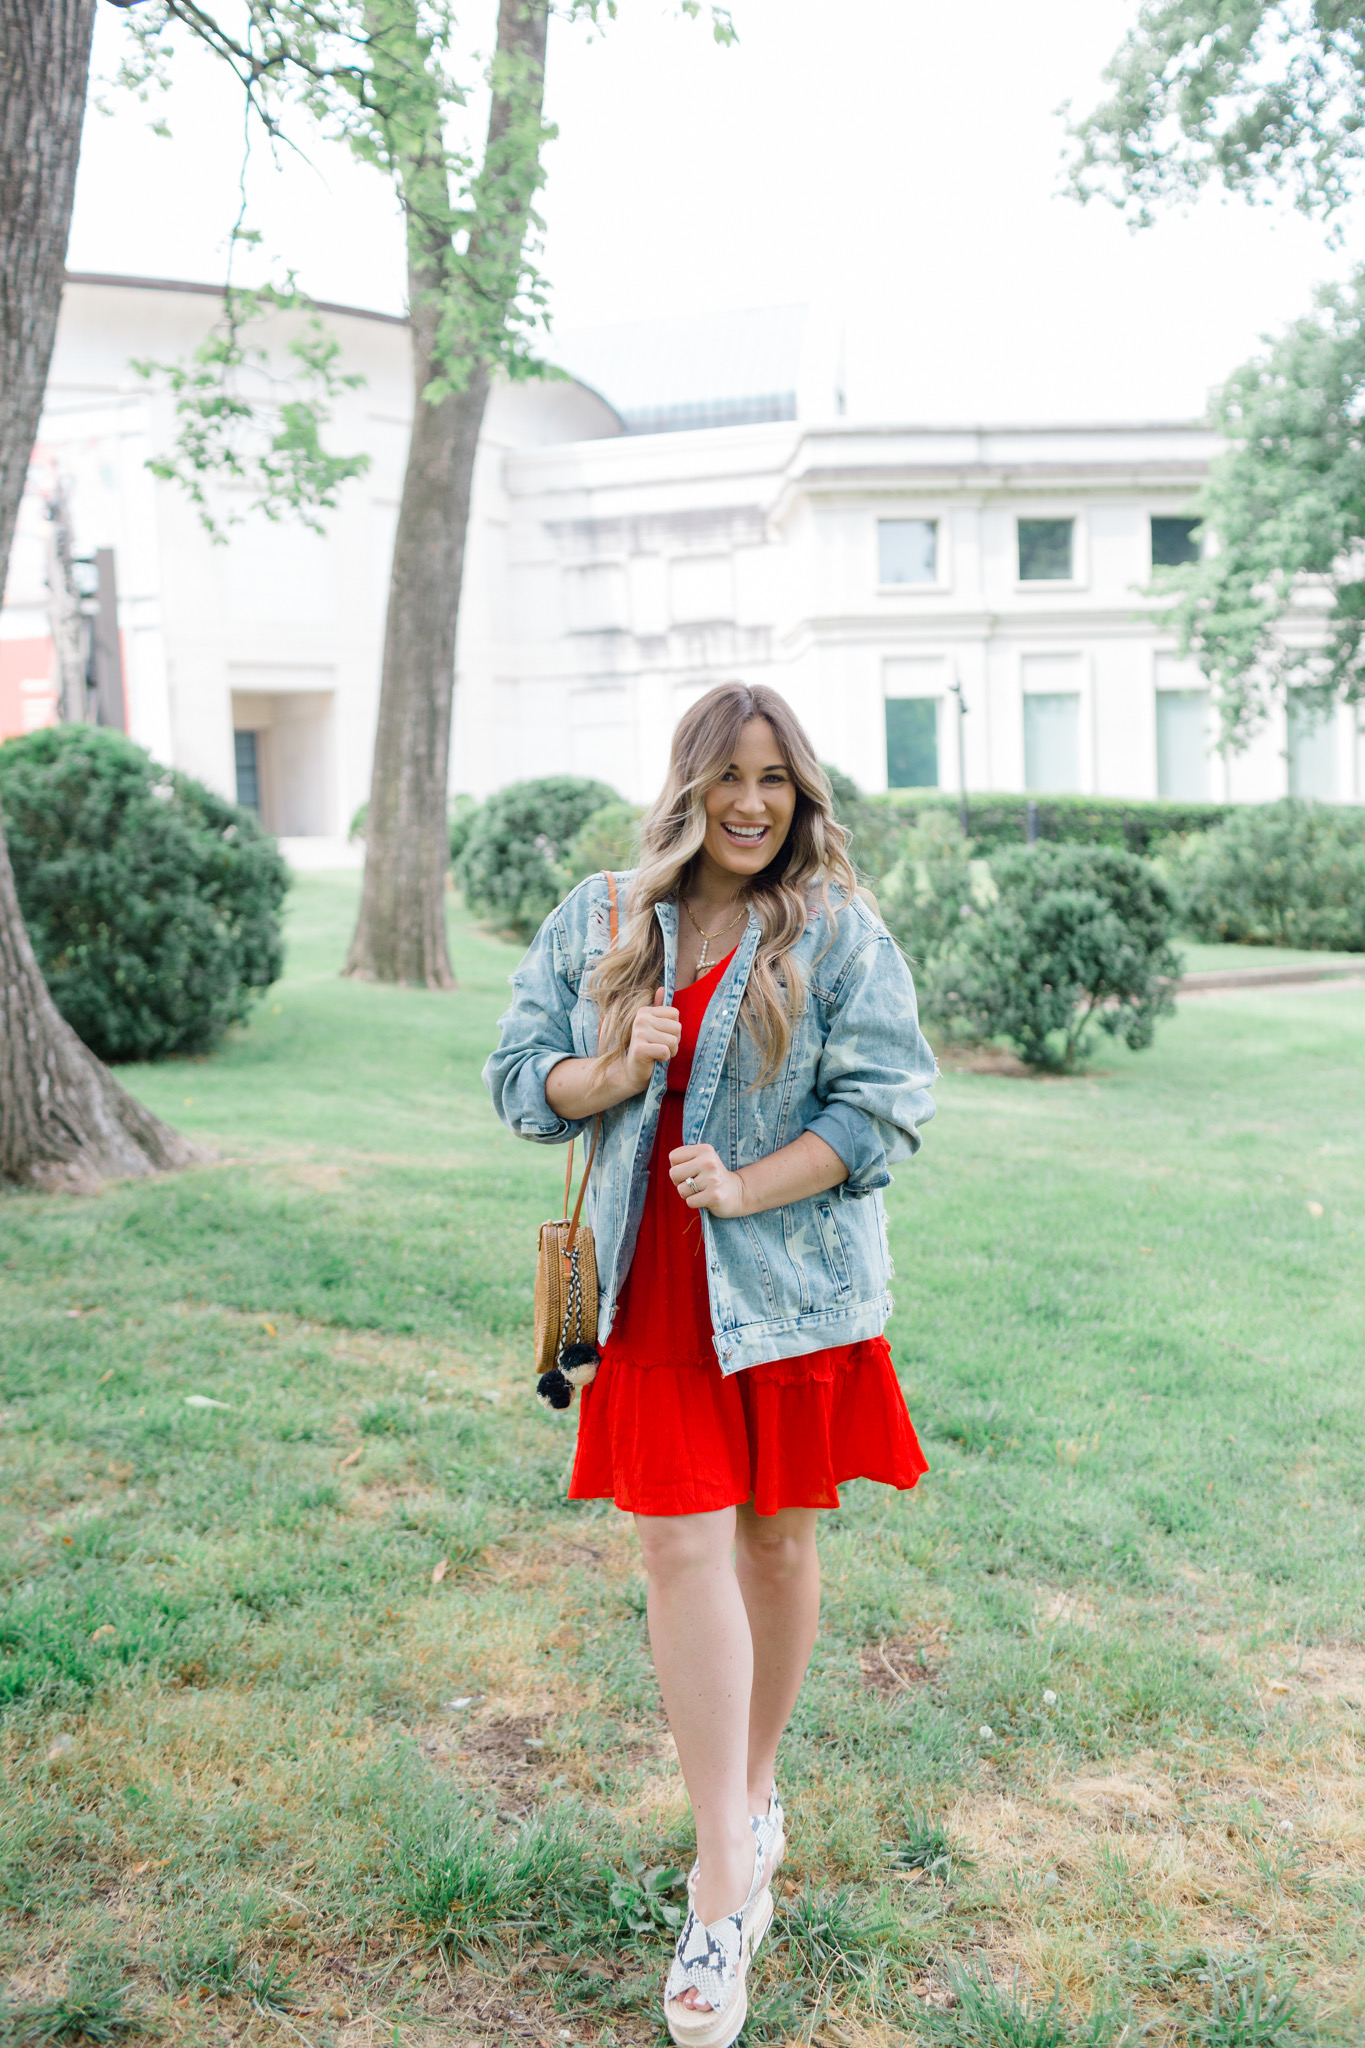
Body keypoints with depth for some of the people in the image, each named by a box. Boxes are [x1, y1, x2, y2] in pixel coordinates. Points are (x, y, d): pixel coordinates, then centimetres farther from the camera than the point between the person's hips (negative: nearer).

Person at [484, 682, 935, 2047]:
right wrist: (616, 1073, -14)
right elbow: (518, 1079, 7)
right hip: (654, 1287, 1)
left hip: (792, 1282, -1)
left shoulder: (839, 933, -3)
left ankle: (754, 1788, 35)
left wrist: (747, 1188, -18)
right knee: (682, 1548, -5)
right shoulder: (598, 920, 5)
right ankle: (729, 1882, 2)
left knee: (776, 1536, 11)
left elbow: (887, 1102, -7)